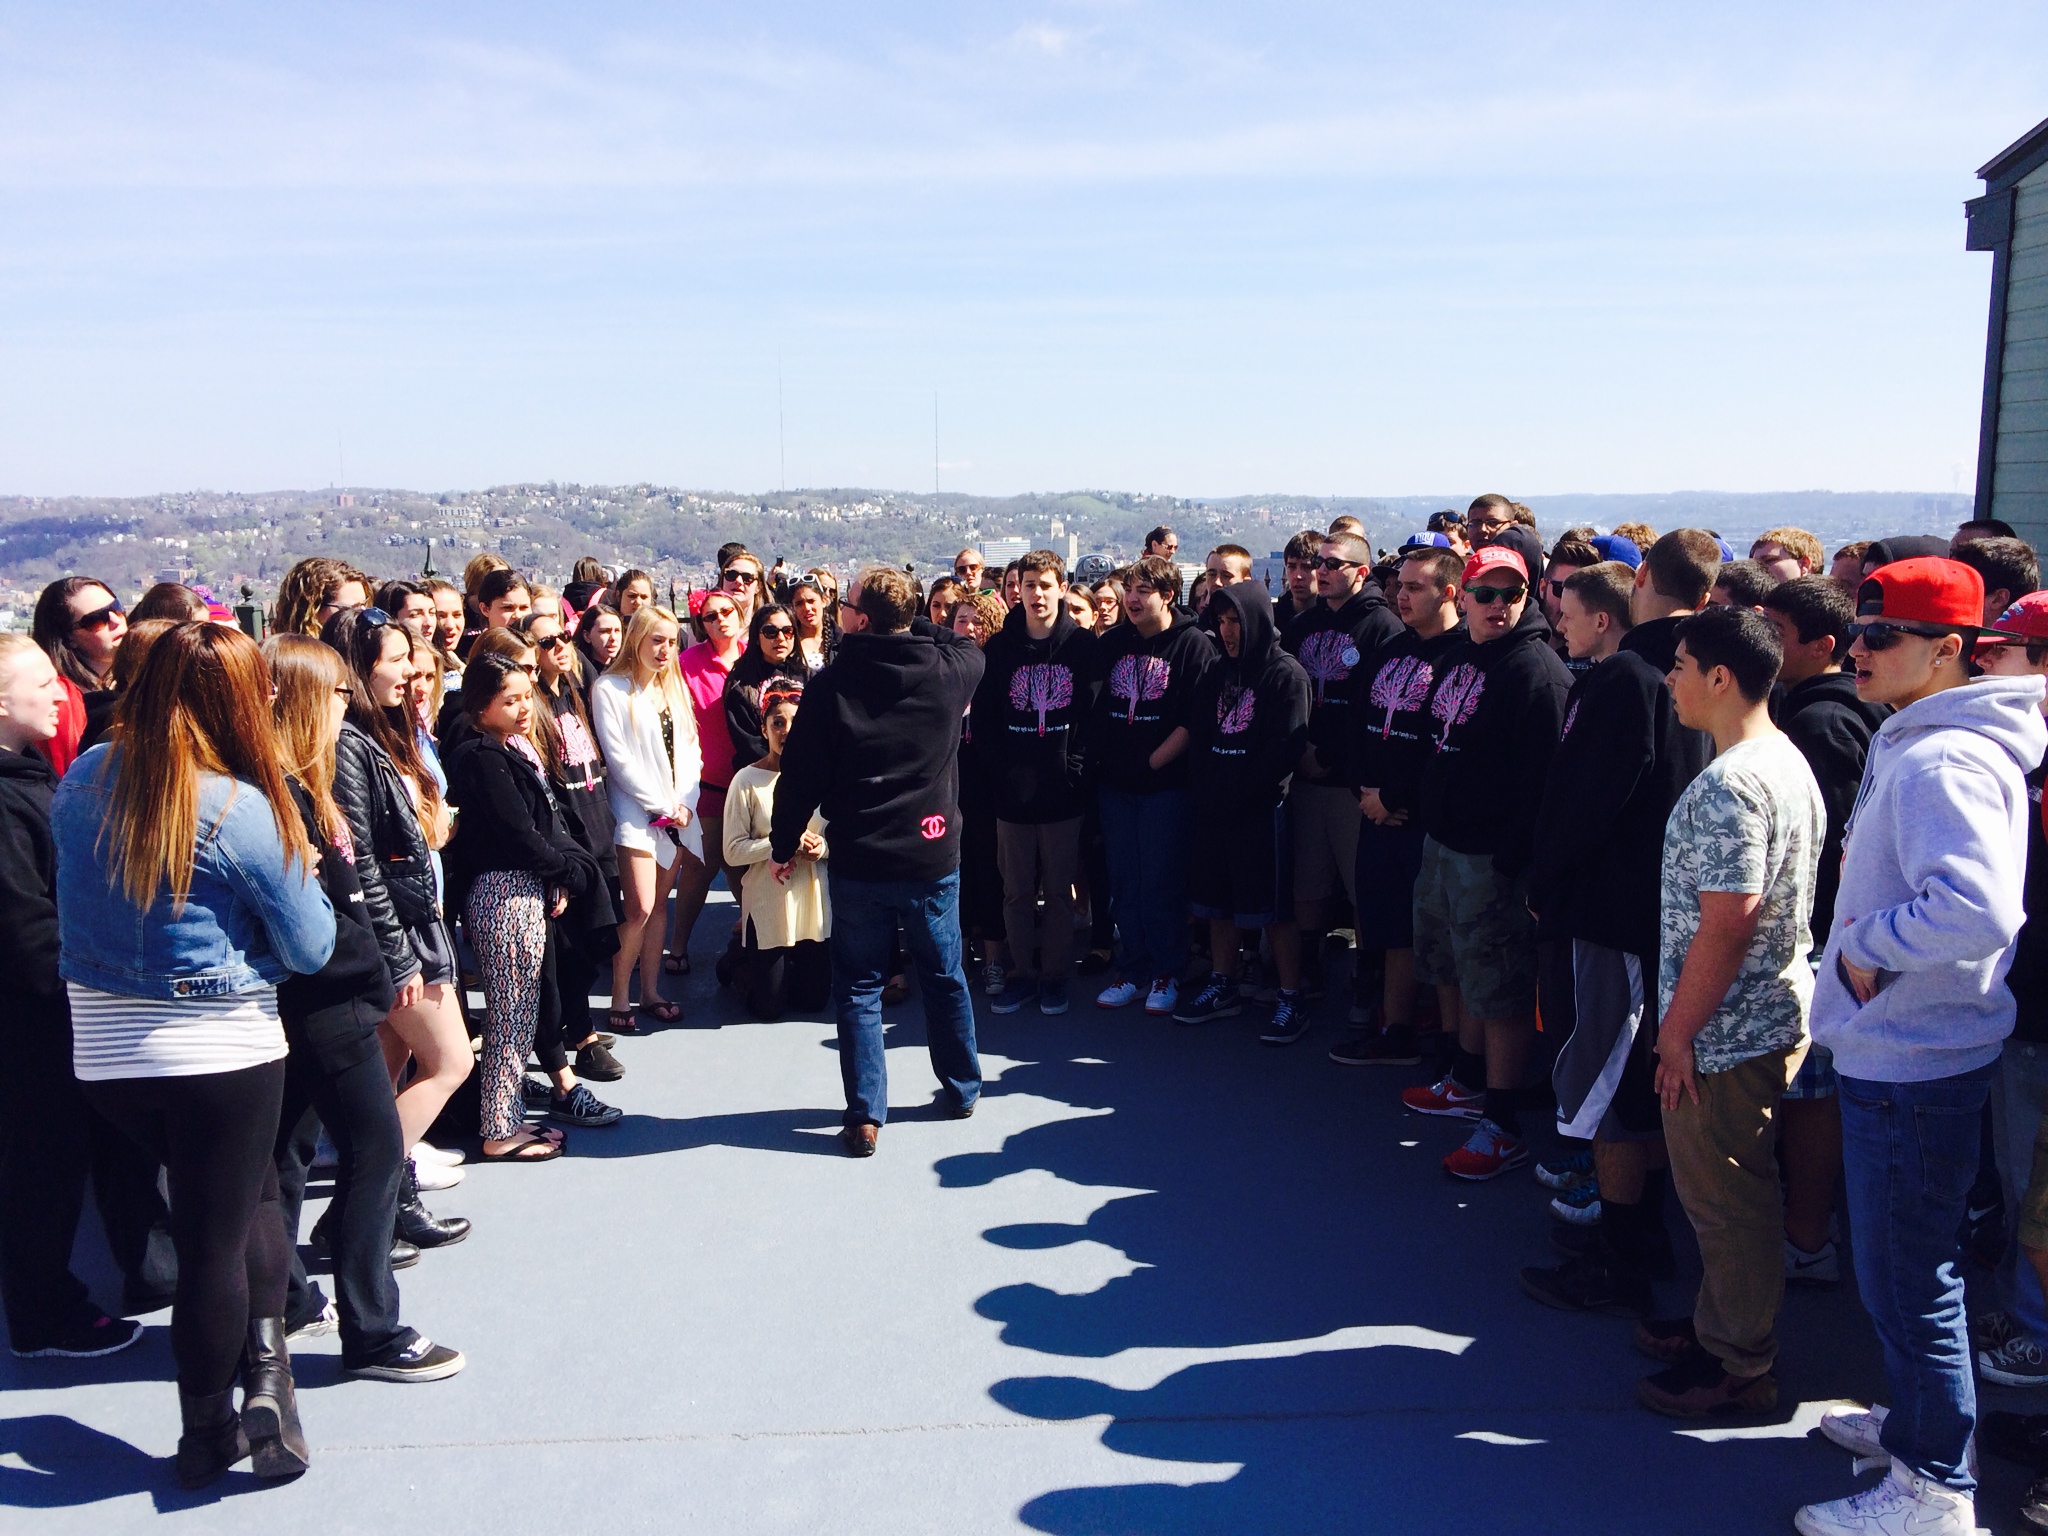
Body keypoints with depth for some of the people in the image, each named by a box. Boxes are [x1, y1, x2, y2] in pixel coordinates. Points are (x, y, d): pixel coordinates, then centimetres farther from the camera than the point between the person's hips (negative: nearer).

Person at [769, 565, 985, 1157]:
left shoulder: (832, 684, -11)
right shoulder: (949, 671, -6)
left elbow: (801, 774, -7)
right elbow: (970, 649, 20)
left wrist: (784, 845, 5)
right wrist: (917, 627, 17)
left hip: (858, 863, -2)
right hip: (933, 856, 2)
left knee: (858, 988, 10)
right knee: (945, 978, 19)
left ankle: (865, 1116, 11)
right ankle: (961, 1090, 33)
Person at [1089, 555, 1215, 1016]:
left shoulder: (1193, 644, -6)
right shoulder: (1112, 643, 10)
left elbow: (1193, 720, -11)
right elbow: (1093, 705, 13)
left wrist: (1151, 762, -13)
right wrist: (1097, 763, 2)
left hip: (1166, 783, -5)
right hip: (1115, 784, 5)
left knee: (1162, 882, 0)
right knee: (1124, 881, 9)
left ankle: (1167, 974, 13)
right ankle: (1131, 970, 20)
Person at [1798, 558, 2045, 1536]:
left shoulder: (1942, 761, -22)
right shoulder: (1916, 744, 11)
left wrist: (1868, 944, -23)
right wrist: (1863, 946, 14)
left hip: (1911, 1061, -11)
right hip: (1897, 1045, 11)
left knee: (1907, 1279, 2)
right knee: (1904, 1268, 24)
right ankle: (1918, 1419, 40)